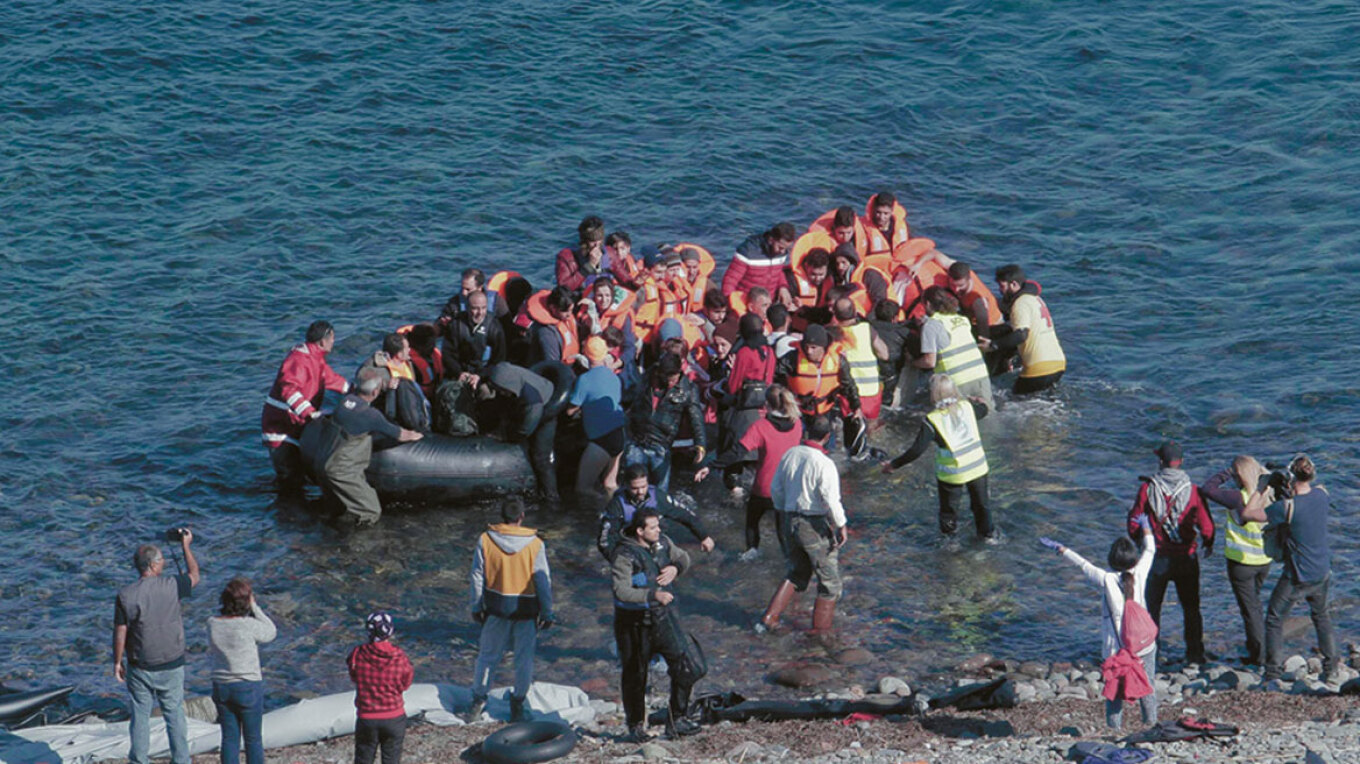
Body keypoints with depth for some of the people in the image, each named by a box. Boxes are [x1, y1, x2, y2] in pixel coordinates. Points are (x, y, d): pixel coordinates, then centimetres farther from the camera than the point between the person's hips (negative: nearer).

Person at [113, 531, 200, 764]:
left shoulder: (125, 596, -11)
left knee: (140, 715, 11)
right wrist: (186, 546, 19)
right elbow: (194, 576, 9)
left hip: (140, 668, 0)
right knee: (175, 714, 12)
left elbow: (120, 633, -7)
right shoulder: (171, 586, -13)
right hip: (171, 666, 0)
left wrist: (117, 662, 6)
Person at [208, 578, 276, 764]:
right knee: (253, 738, 10)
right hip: (248, 688, -4)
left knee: (229, 737, 14)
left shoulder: (213, 624, -8)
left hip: (221, 686, 4)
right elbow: (271, 633, -3)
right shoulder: (249, 625, -22)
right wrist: (254, 608, -5)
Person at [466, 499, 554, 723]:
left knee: (488, 655, 14)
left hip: (496, 607, 1)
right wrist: (547, 612, 3)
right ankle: (518, 705, 16)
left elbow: (478, 576, 0)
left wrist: (477, 607, 10)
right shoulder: (535, 544, -9)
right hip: (526, 610, -1)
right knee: (524, 658, 10)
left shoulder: (486, 540, -6)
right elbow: (543, 581, -6)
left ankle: (478, 699, 18)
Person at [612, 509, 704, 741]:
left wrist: (675, 568, -6)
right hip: (634, 622, -5)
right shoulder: (625, 555, -20)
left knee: (683, 667, -5)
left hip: (661, 616, 5)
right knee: (635, 674, 9)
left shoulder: (662, 542, 0)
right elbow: (622, 590, -29)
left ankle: (677, 720, 5)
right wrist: (653, 595, -39)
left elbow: (683, 558, 18)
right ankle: (636, 724, 26)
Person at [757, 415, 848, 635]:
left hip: (791, 520, 7)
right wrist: (841, 526, -9)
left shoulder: (790, 455, 0)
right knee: (829, 580, 10)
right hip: (816, 526, -7)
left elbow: (776, 489, 10)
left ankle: (769, 619, 17)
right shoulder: (824, 464, -20)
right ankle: (820, 629, 15)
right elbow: (831, 500, -21)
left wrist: (783, 512, 24)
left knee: (797, 573, 23)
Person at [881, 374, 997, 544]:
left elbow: (916, 450, -21)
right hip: (977, 466, 4)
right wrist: (978, 402, 45)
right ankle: (988, 532, 39)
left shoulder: (932, 421, -19)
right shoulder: (967, 407, -5)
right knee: (980, 502, 25)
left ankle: (948, 537, 33)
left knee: (949, 506, 19)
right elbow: (983, 410, 20)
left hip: (952, 472, -4)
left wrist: (894, 465, -12)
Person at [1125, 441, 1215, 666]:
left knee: (1152, 607, 13)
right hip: (1186, 558, 1)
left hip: (1157, 557, 0)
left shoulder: (1148, 488, -10)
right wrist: (1208, 544, 14)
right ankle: (1194, 653, 14)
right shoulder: (1192, 491, -10)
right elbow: (1205, 524, -8)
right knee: (1191, 608, 13)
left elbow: (1134, 520, -4)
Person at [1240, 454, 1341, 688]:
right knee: (1321, 616, 26)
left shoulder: (1288, 507, -27)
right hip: (1322, 573, 6)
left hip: (1296, 578, -6)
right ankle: (1332, 670, 27)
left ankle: (1272, 675, 3)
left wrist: (1261, 489, -12)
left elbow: (1248, 514, -24)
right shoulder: (1321, 495, -9)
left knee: (1274, 620, 8)